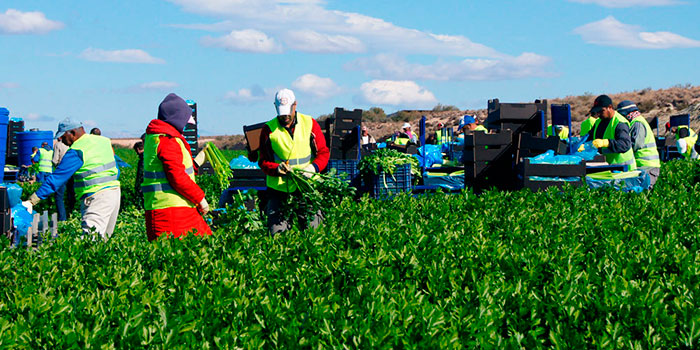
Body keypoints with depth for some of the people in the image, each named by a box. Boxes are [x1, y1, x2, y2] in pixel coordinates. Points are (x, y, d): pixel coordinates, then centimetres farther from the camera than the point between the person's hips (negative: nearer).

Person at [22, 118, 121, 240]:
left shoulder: (76, 152, -9)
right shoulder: (104, 141, 14)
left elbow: (56, 179, -11)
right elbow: (116, 171, 21)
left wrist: (31, 201, -10)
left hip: (96, 197, -8)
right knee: (104, 237, 10)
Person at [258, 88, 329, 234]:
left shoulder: (309, 124, 3)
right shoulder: (269, 129, 2)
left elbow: (323, 153, 6)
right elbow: (263, 161, 3)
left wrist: (313, 168, -14)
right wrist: (277, 169, -18)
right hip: (278, 188, 0)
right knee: (277, 234, -8)